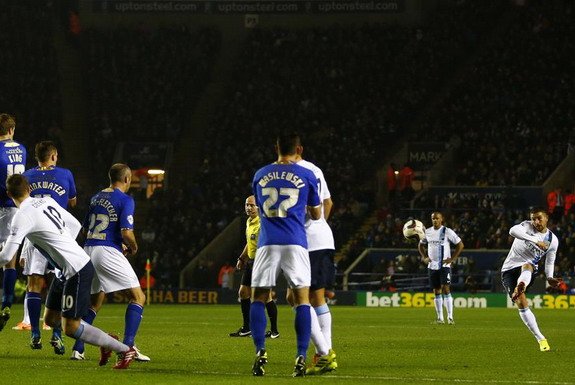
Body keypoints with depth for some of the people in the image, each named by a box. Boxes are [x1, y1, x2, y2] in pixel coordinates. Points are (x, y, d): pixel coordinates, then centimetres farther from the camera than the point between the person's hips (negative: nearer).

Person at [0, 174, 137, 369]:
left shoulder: (22, 216, -16)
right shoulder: (47, 201, 8)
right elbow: (75, 225, 18)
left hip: (77, 271, -9)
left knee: (70, 328, -5)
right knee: (51, 319, 14)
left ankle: (125, 350, 3)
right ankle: (106, 341, 19)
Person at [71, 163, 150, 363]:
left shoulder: (96, 198, 17)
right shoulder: (125, 200, -5)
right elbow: (126, 232, -16)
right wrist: (133, 248, 6)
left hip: (89, 250, 7)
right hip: (109, 252, -7)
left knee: (95, 302, 21)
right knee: (138, 297, -1)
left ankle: (78, 349, 12)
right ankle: (128, 346, -15)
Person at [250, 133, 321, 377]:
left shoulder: (260, 175, 11)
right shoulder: (306, 176, 4)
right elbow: (316, 215, 13)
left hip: (267, 244, 1)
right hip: (295, 244, -1)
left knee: (258, 299, 8)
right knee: (302, 299, 3)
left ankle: (260, 353, -8)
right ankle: (301, 358, -6)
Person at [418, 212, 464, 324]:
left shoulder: (447, 231, -6)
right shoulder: (427, 232, 8)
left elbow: (460, 244, -4)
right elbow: (421, 245, 25)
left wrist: (452, 259, -9)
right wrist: (424, 257, 10)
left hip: (444, 265, -5)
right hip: (432, 266, 5)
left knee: (446, 290, -13)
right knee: (436, 292, 7)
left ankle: (450, 317, -14)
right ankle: (440, 318, 12)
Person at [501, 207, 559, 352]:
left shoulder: (553, 240, 5)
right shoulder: (527, 226, -5)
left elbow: (550, 263, 17)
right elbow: (513, 231, -28)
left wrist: (550, 278, -4)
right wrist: (536, 241, -36)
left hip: (528, 270, 1)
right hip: (509, 270, -1)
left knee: (527, 266, -37)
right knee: (522, 304, -17)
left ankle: (520, 287, -71)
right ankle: (541, 339, -18)